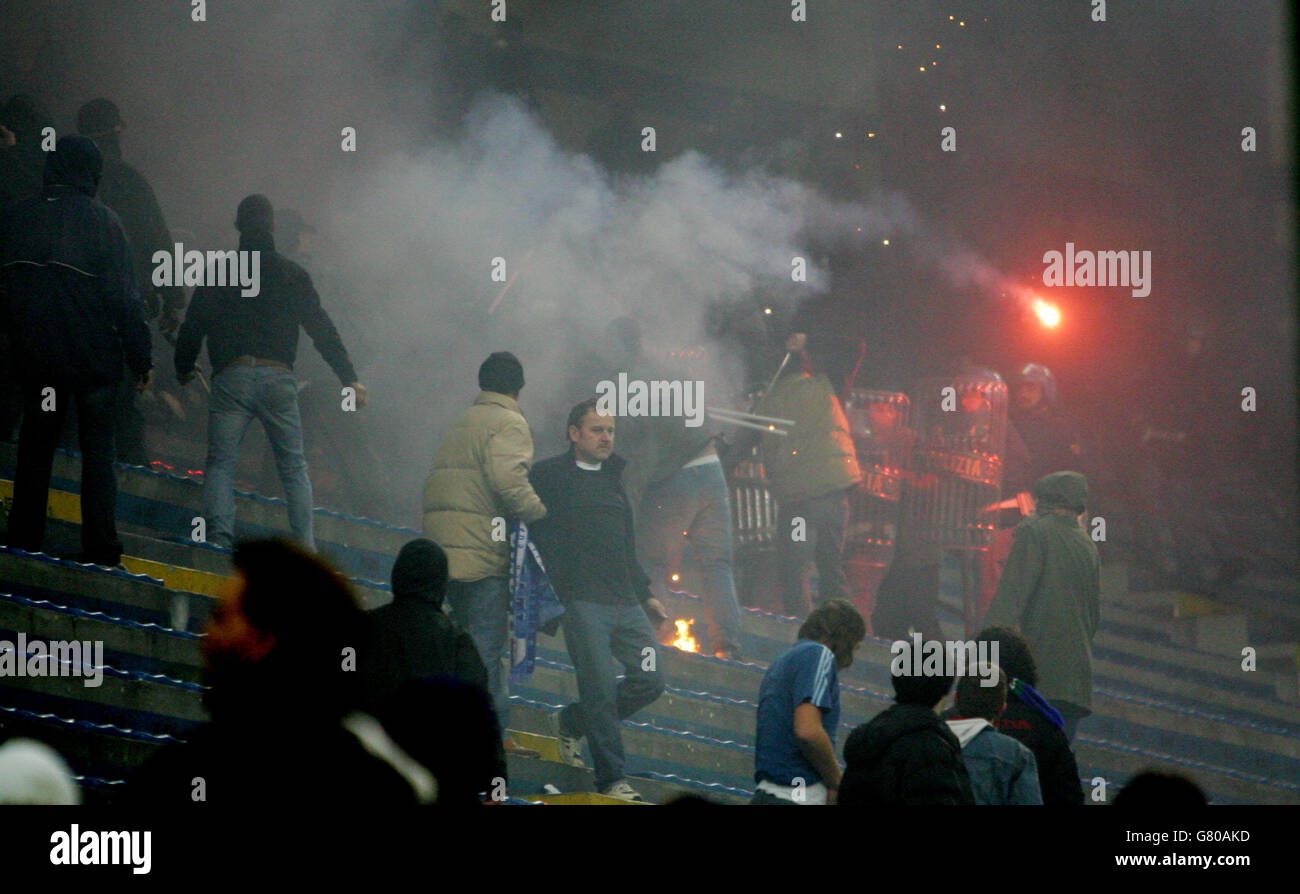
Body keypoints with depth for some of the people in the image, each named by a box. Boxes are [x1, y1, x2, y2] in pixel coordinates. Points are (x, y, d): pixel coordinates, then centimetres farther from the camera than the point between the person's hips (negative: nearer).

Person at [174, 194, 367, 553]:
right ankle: (305, 545, -2)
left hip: (232, 378, -1)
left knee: (221, 463, 0)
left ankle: (218, 536, -19)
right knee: (294, 466, 9)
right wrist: (350, 379, 11)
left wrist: (184, 369, 27)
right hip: (279, 378, 1)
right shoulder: (292, 275, 9)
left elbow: (193, 326, 10)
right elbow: (322, 329, 8)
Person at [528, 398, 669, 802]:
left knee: (650, 681, 1)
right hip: (581, 601, -7)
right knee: (599, 688, -9)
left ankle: (570, 723, 20)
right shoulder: (549, 476, 1)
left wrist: (646, 595, 25)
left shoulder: (612, 479, 22)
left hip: (626, 603, 7)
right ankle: (612, 780, -1)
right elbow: (536, 536, -5)